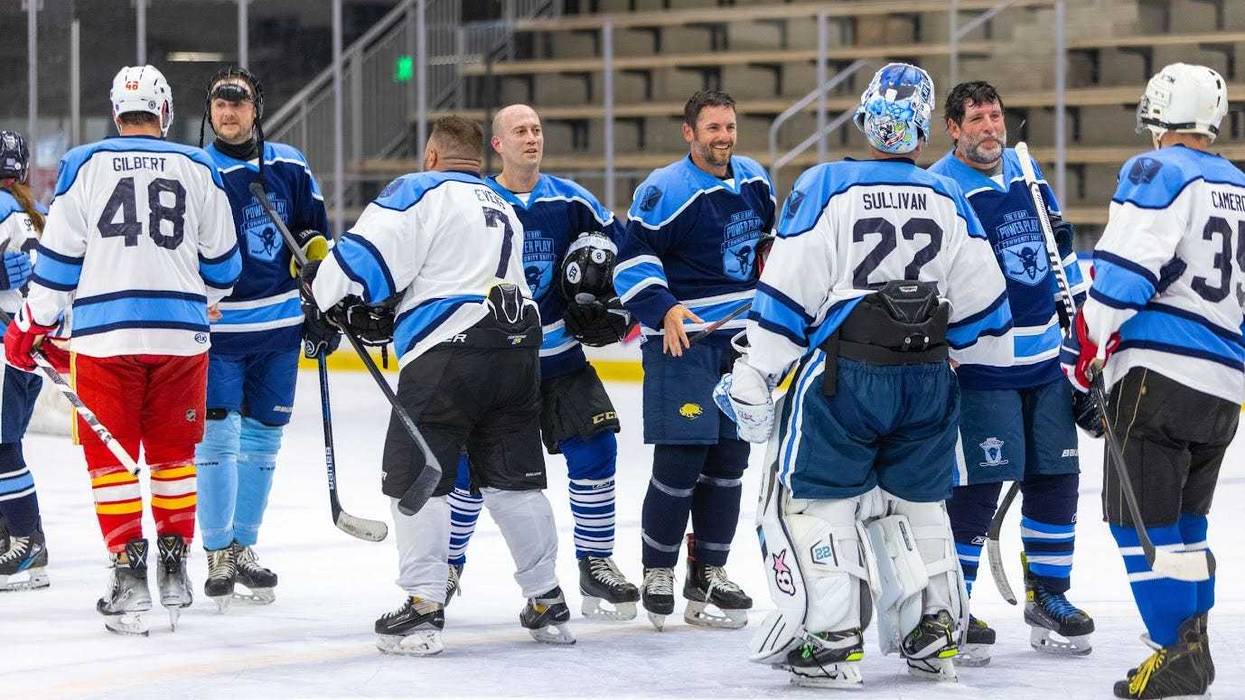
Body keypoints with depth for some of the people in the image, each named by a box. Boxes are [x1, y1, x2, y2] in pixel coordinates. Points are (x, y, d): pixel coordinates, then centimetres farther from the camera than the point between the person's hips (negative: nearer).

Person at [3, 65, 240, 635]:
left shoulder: (83, 165, 1)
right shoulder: (199, 170, 6)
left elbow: (58, 258, 1)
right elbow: (221, 266, 12)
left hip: (104, 332, -2)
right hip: (180, 332, 2)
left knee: (110, 456, 4)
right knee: (173, 453, 15)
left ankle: (129, 573, -4)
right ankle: (174, 569, 18)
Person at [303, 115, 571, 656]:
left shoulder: (420, 191, 2)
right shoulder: (504, 211, 26)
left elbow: (368, 256, -9)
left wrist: (324, 300, 5)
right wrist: (384, 312, 30)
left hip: (449, 354, -7)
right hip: (519, 349, 7)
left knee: (414, 478, 0)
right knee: (514, 479, 15)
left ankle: (423, 610, -5)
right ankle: (547, 605, 17)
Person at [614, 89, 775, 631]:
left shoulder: (753, 180, 9)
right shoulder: (665, 190, -13)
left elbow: (771, 236, 27)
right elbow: (633, 259, -16)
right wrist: (664, 310, -27)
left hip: (740, 340, 7)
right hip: (681, 339, -7)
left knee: (729, 459, 8)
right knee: (680, 458, -11)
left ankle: (708, 573, 18)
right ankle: (657, 572, 3)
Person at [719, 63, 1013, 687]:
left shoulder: (825, 187, -7)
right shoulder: (949, 199, 6)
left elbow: (786, 294, -10)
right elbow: (981, 306, 12)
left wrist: (752, 378, -6)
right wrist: (994, 366, 29)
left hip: (843, 376, -5)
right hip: (928, 379, 5)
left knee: (811, 501, 4)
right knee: (917, 505, 18)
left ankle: (829, 642, -3)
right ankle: (934, 637, 20)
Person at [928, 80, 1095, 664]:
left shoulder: (1026, 169, 10)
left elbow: (1058, 240, 23)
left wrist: (1077, 303, 21)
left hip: (1044, 359, 7)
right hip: (980, 363, -7)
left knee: (1056, 476, 10)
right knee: (977, 484, -9)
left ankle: (1049, 595, 24)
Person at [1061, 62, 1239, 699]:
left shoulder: (1157, 173, -5)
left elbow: (1122, 271, -15)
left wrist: (1083, 347, -10)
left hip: (1159, 372, -8)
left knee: (1142, 515, -5)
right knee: (1183, 516, 19)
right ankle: (1192, 635, 20)